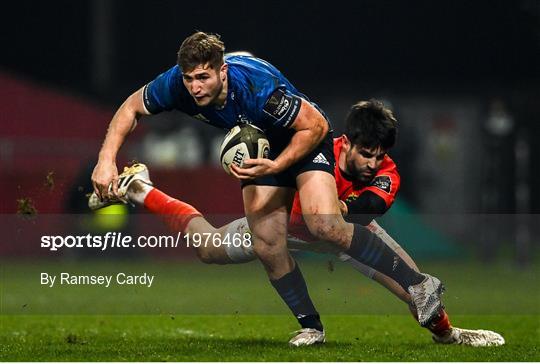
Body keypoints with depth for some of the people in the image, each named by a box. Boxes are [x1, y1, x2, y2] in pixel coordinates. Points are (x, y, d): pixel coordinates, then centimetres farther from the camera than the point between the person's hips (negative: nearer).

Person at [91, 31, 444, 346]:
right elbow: (131, 108, -4)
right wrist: (107, 160, -14)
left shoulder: (258, 86, -38)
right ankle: (311, 326, 11)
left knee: (324, 224, -25)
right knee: (267, 244, -6)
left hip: (305, 138, -6)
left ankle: (418, 284, -17)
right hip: (261, 148, 6)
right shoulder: (176, 84, -23)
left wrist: (276, 166, -35)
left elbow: (315, 125, -26)